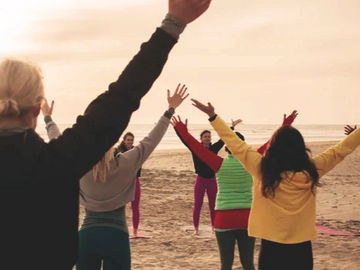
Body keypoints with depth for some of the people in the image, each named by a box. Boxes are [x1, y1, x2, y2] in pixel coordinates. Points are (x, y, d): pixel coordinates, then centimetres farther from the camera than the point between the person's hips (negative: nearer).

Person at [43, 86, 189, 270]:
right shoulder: (126, 164, -8)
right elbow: (151, 140, -1)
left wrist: (48, 118, 26)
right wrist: (170, 110, 7)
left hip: (87, 236, 2)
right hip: (116, 236, -1)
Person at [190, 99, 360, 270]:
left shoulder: (262, 168, -10)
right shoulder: (312, 170, -6)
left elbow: (236, 145, -4)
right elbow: (340, 150, 4)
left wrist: (213, 116, 2)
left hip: (272, 247, -1)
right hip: (301, 249, 1)